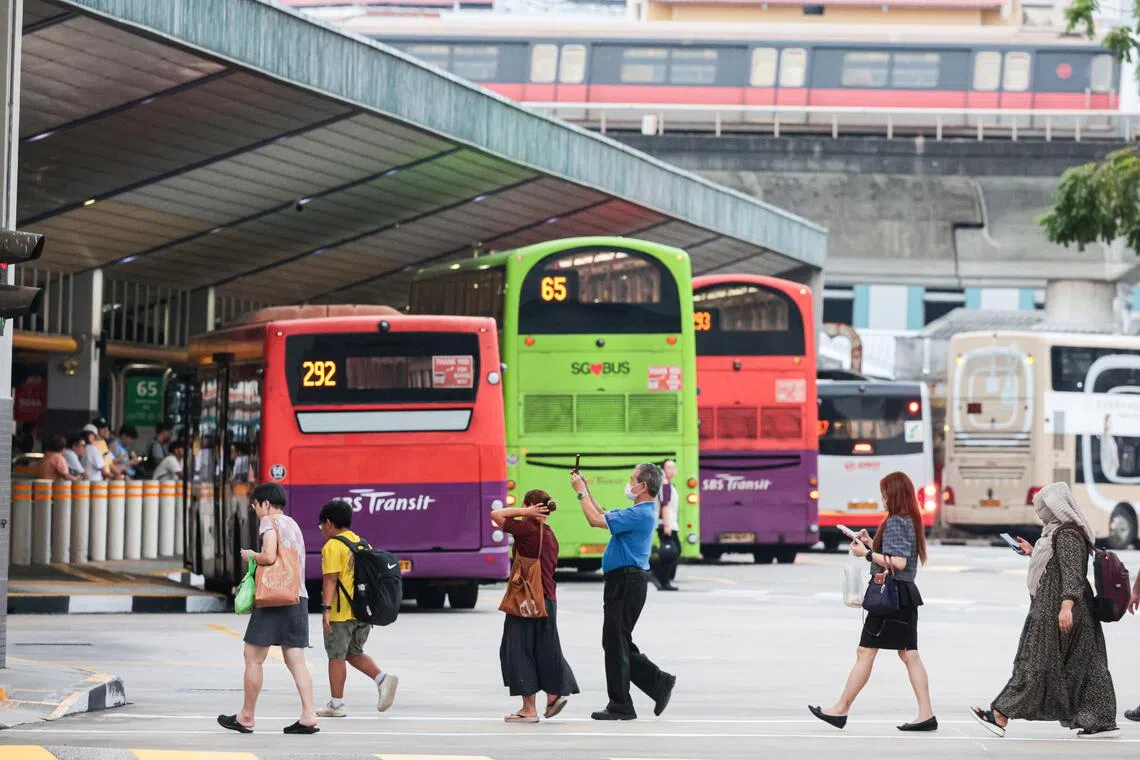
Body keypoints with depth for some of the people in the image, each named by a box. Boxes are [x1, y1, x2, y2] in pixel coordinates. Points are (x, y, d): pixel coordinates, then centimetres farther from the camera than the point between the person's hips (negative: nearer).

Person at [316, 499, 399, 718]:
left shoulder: (332, 546, -10)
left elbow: (330, 579, -18)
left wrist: (326, 609, -21)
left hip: (342, 612, -7)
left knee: (336, 657, 3)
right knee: (354, 653, 18)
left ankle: (336, 704, 7)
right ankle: (383, 678, -3)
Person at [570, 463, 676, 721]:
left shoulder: (641, 514, -18)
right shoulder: (641, 512, 15)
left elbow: (596, 520, -21)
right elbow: (605, 517, 25)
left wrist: (581, 491, -8)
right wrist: (585, 491, 20)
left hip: (626, 582, -10)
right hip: (622, 582, 10)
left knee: (616, 643, -3)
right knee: (618, 643, 14)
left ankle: (620, 706, 2)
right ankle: (659, 682, 14)